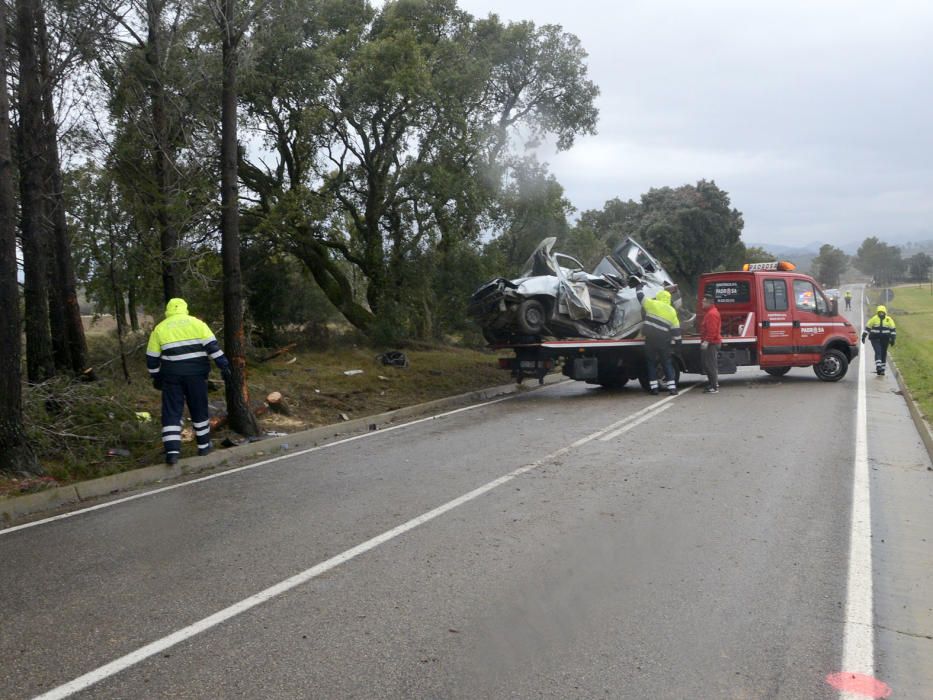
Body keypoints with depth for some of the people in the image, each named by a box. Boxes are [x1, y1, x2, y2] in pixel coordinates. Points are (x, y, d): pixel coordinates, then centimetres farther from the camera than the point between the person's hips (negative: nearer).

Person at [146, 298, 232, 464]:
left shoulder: (159, 328, 7)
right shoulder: (197, 323, 4)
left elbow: (152, 357, 9)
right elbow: (212, 346, -4)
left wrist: (156, 377, 20)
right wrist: (224, 365, -4)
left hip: (172, 376, 0)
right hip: (196, 374, 0)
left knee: (171, 412, 3)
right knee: (199, 410, 13)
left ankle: (172, 451, -7)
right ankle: (204, 446, 22)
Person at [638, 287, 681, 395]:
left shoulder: (652, 304, -1)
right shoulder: (672, 311, 8)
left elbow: (640, 296, 12)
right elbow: (676, 329, 6)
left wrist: (639, 288, 31)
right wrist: (678, 341, 14)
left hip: (651, 338, -2)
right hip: (664, 341, 2)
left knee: (651, 363, 7)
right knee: (666, 363, 8)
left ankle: (654, 387, 4)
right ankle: (672, 387, 1)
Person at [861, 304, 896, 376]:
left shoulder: (889, 320, 1)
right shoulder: (874, 319, -1)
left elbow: (893, 329, 3)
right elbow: (867, 327, 5)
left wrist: (893, 339, -2)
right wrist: (863, 336, 2)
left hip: (885, 339, 2)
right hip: (875, 339, -2)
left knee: (883, 354, 7)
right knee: (878, 352, -16)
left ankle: (882, 370, 15)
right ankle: (878, 367, -23)